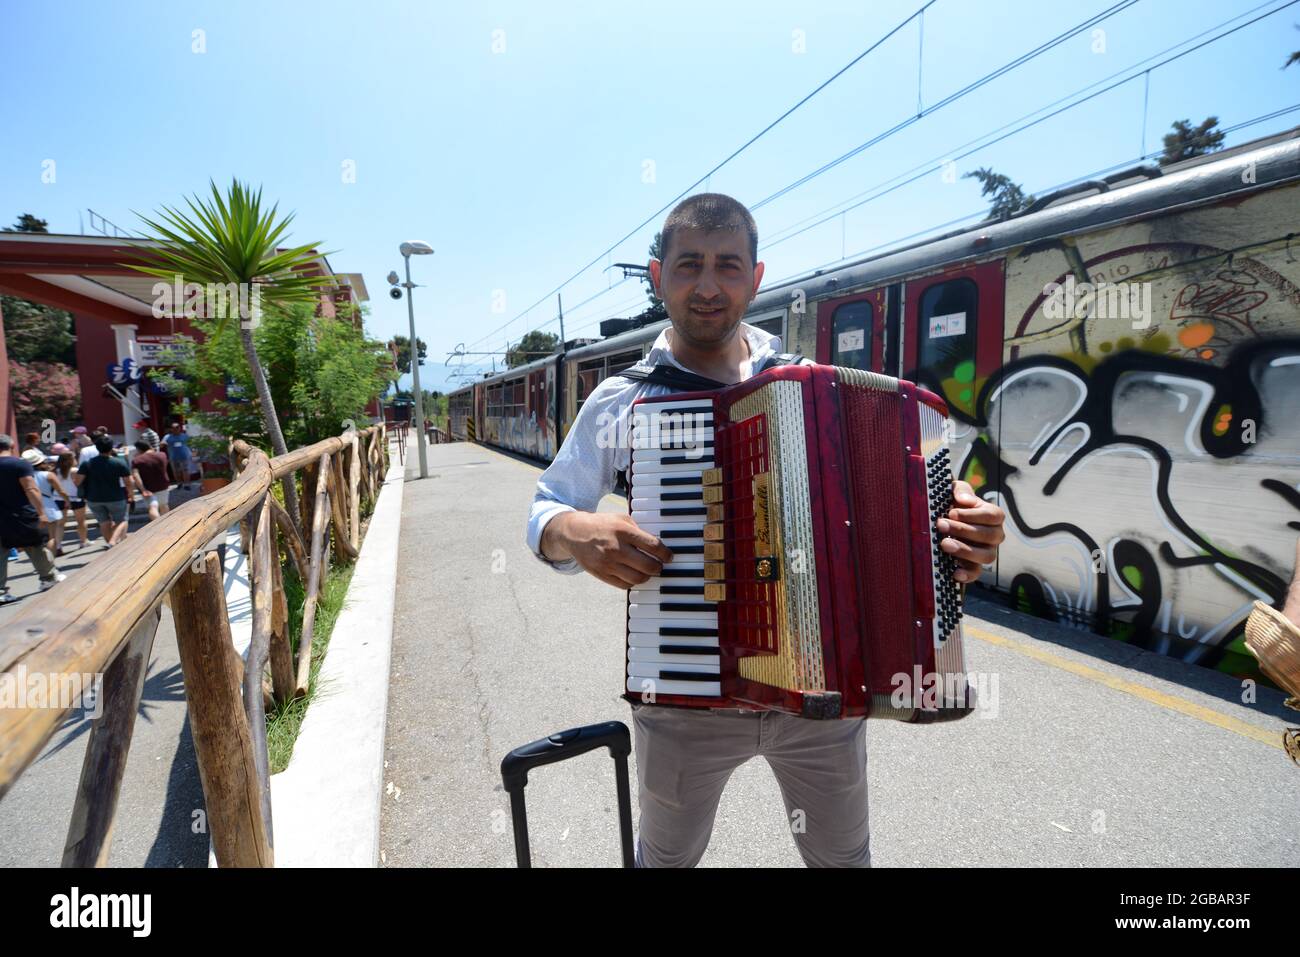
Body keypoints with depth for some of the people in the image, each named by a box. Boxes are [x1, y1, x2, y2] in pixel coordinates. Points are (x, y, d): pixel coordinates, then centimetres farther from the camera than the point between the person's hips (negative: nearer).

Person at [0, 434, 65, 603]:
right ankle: (50, 578, 26)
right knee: (37, 548, 13)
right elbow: (31, 490, -18)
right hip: (23, 517, -4)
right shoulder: (21, 463, -10)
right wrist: (41, 513, -18)